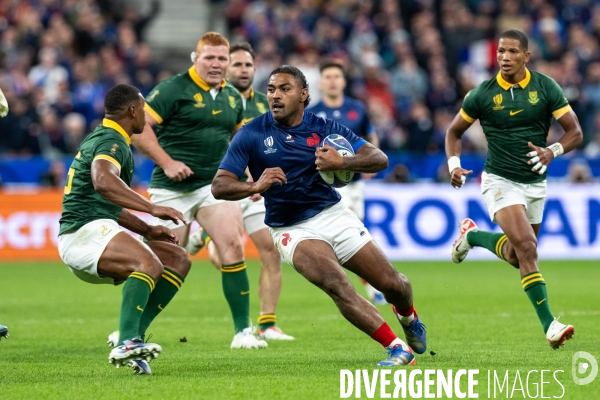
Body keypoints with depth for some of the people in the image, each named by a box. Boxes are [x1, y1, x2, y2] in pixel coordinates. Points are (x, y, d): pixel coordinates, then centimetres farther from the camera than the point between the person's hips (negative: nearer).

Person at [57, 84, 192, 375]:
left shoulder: (102, 138, 24)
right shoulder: (111, 141, -9)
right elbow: (103, 182, -33)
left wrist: (147, 230, 21)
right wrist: (152, 208, -36)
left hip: (100, 229, 10)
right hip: (84, 231, -10)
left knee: (178, 260, 4)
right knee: (150, 263, -33)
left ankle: (132, 337, -7)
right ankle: (126, 343, -46)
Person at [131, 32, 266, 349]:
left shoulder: (233, 97, 11)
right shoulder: (174, 89, -9)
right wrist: (166, 162, -18)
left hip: (215, 183, 4)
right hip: (173, 189, -4)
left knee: (232, 245, -15)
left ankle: (243, 331, -10)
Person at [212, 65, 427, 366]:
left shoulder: (324, 128, -2)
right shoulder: (251, 134, -6)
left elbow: (379, 159, -6)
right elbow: (219, 186, -11)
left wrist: (342, 163, -26)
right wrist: (255, 186, -31)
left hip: (334, 214, 2)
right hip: (292, 229, -2)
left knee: (392, 284, -1)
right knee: (337, 285, -28)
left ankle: (408, 318, 37)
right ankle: (397, 348, -25)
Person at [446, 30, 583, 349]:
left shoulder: (545, 88, -6)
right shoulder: (482, 94, -8)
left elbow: (575, 132, -5)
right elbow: (454, 132, 6)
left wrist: (552, 151, -24)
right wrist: (454, 165, -12)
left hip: (535, 183, 4)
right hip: (500, 180, -4)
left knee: (516, 257, 12)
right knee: (526, 245, -24)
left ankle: (473, 236, 42)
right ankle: (549, 325, -24)